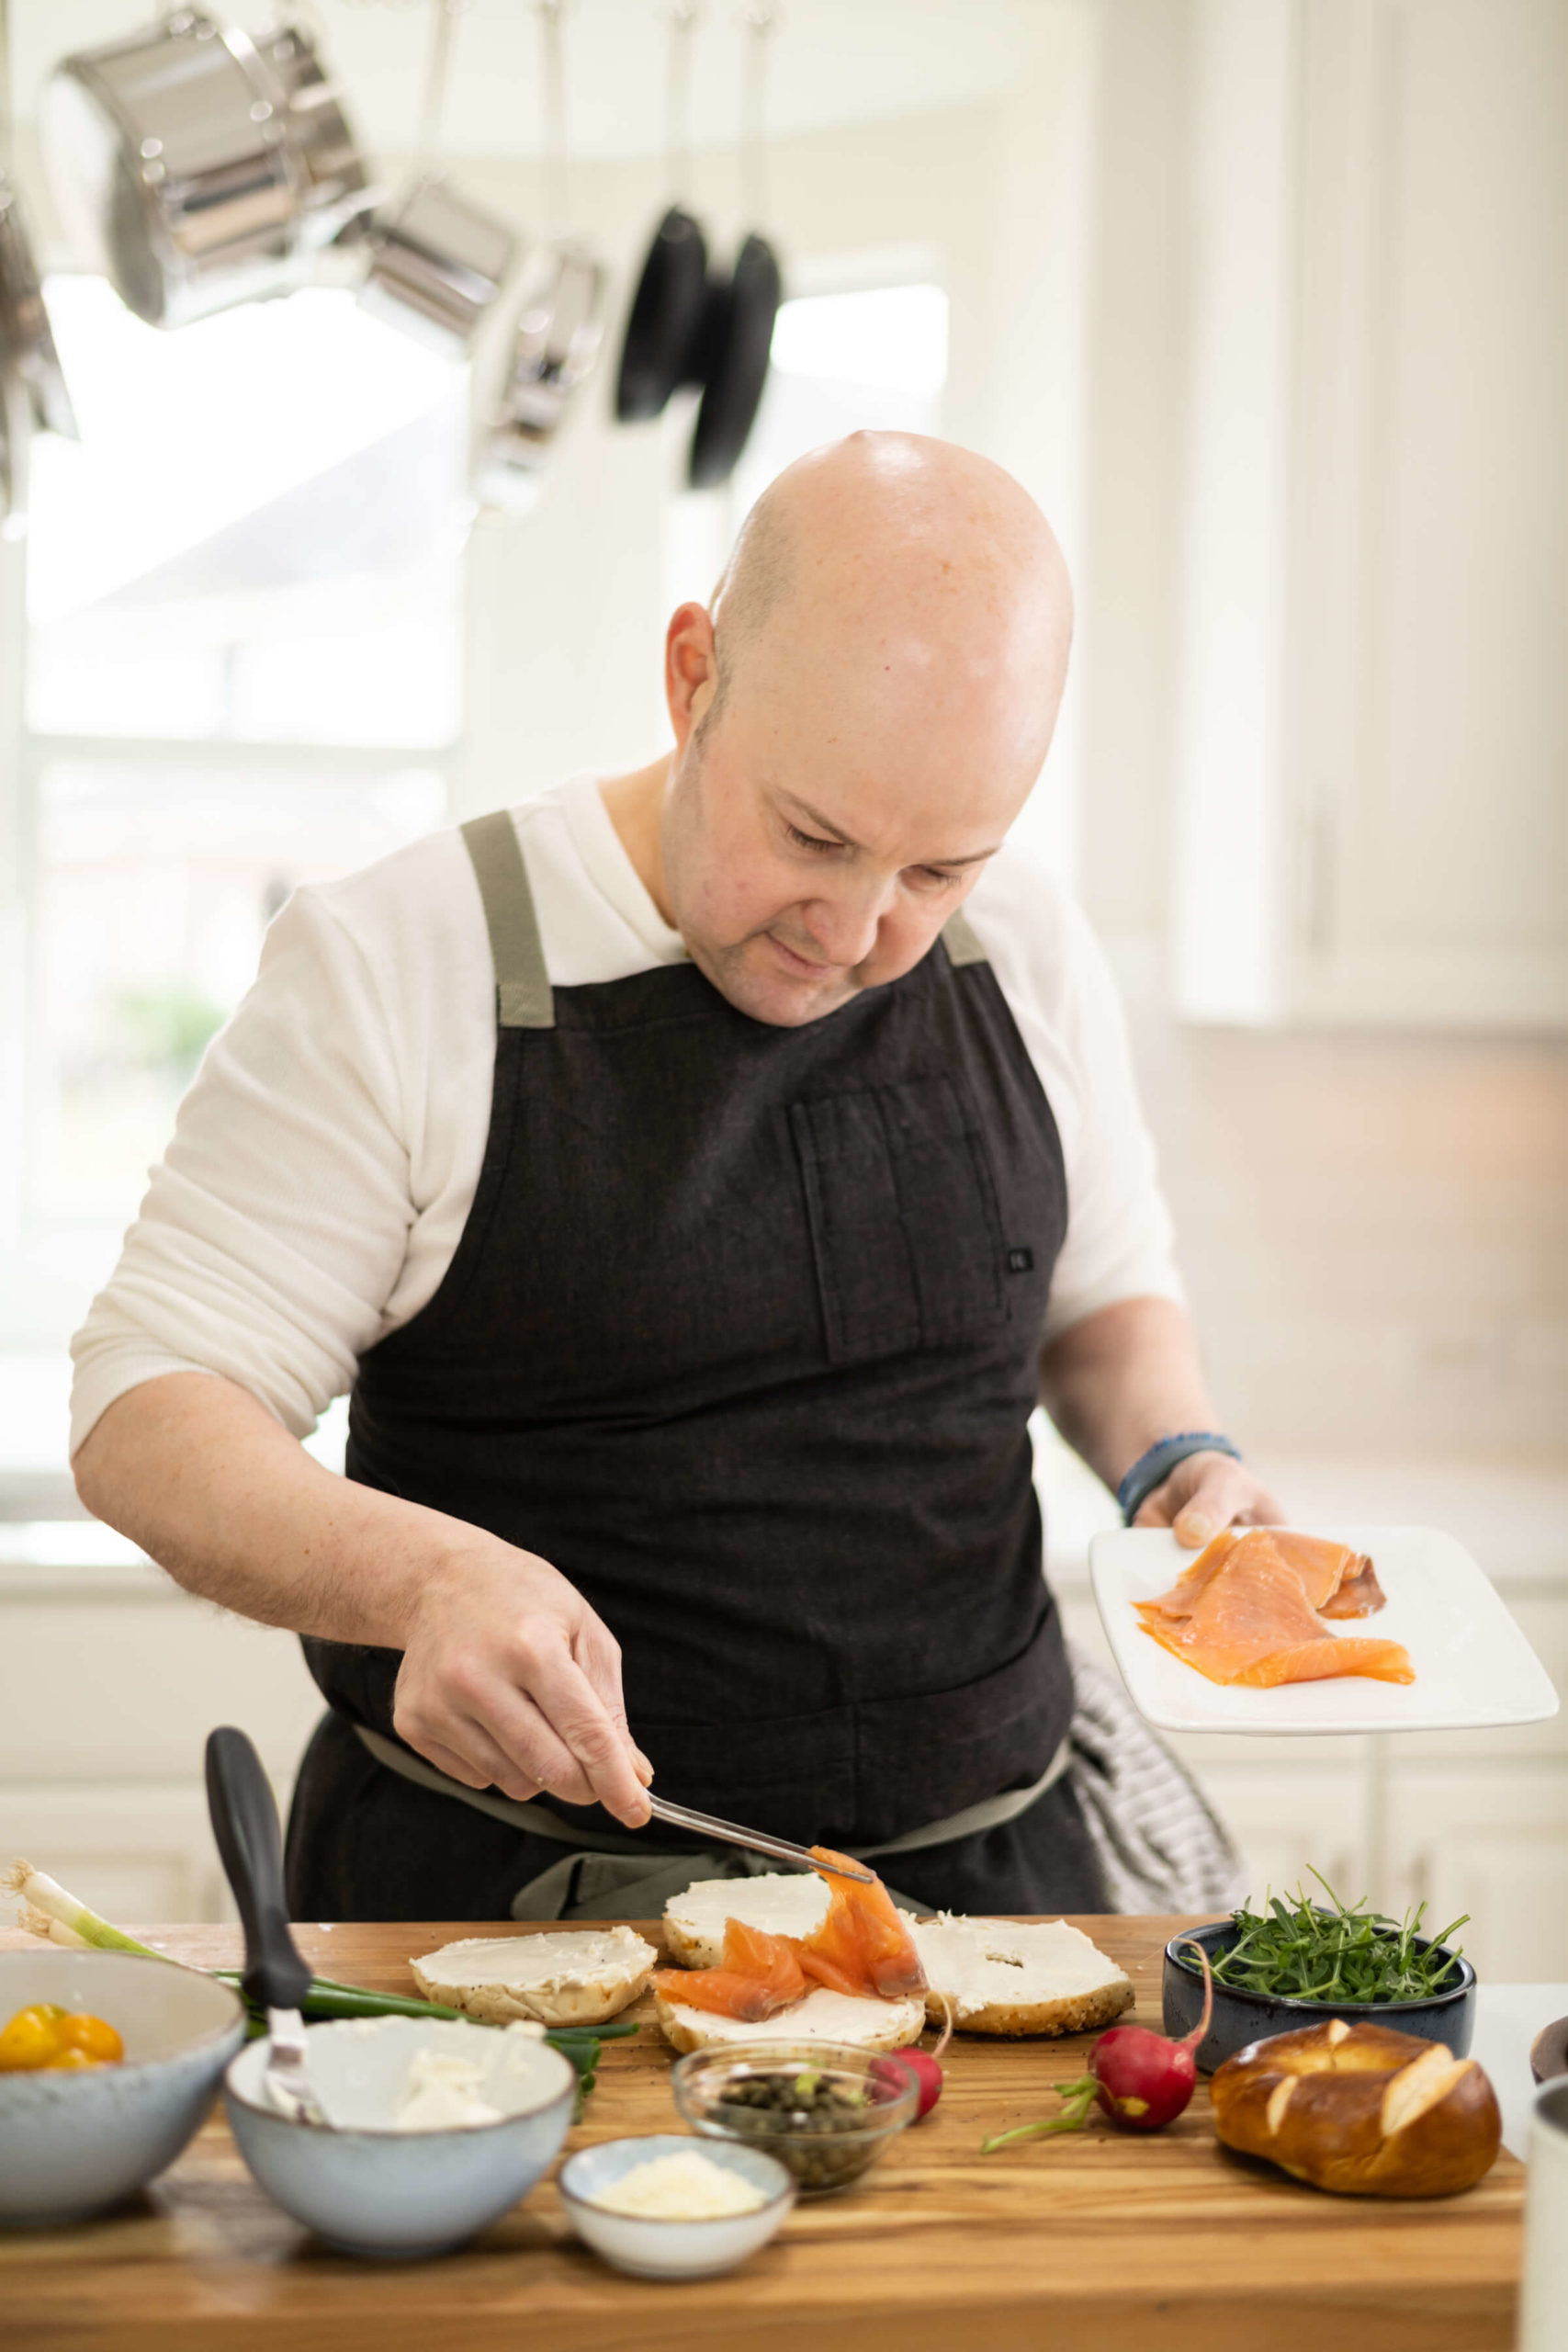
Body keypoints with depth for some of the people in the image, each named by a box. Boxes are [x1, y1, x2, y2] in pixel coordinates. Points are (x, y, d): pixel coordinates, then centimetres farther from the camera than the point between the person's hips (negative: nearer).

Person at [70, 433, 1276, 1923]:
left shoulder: (1027, 958, 4)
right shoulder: (394, 968, -10)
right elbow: (144, 1418, -10)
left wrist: (1176, 1463, -1)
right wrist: (427, 1575, -29)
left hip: (985, 1861, 4)